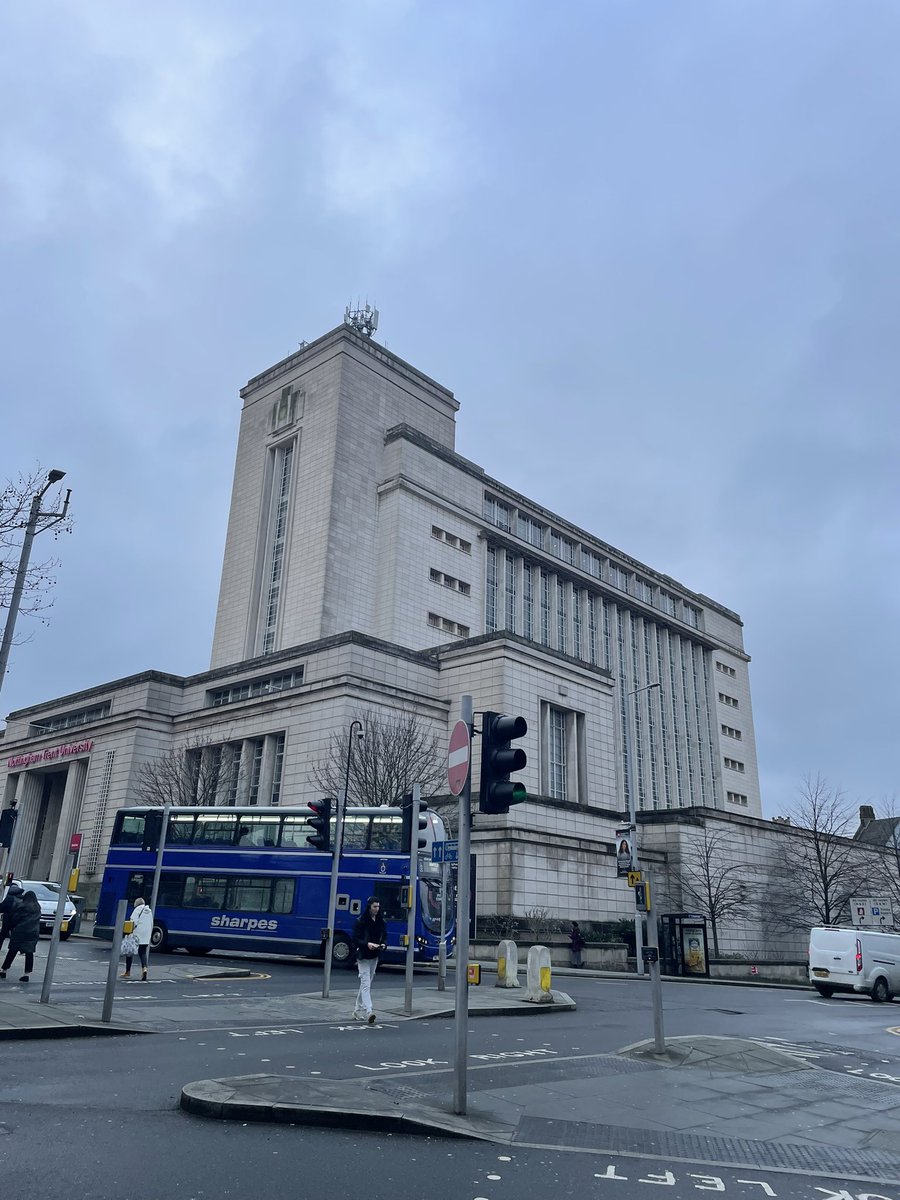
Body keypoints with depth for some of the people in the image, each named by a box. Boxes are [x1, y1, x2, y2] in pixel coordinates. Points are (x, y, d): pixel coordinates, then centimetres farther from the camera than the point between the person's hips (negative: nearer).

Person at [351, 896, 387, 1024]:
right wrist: (367, 944, -27)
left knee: (366, 984, 14)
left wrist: (383, 944, -9)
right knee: (366, 984, -14)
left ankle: (358, 1011, 25)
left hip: (374, 957, 6)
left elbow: (385, 936, 12)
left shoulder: (381, 921, 5)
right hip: (363, 956, -6)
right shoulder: (360, 921, -11)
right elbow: (355, 939, -12)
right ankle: (368, 1012, -21)